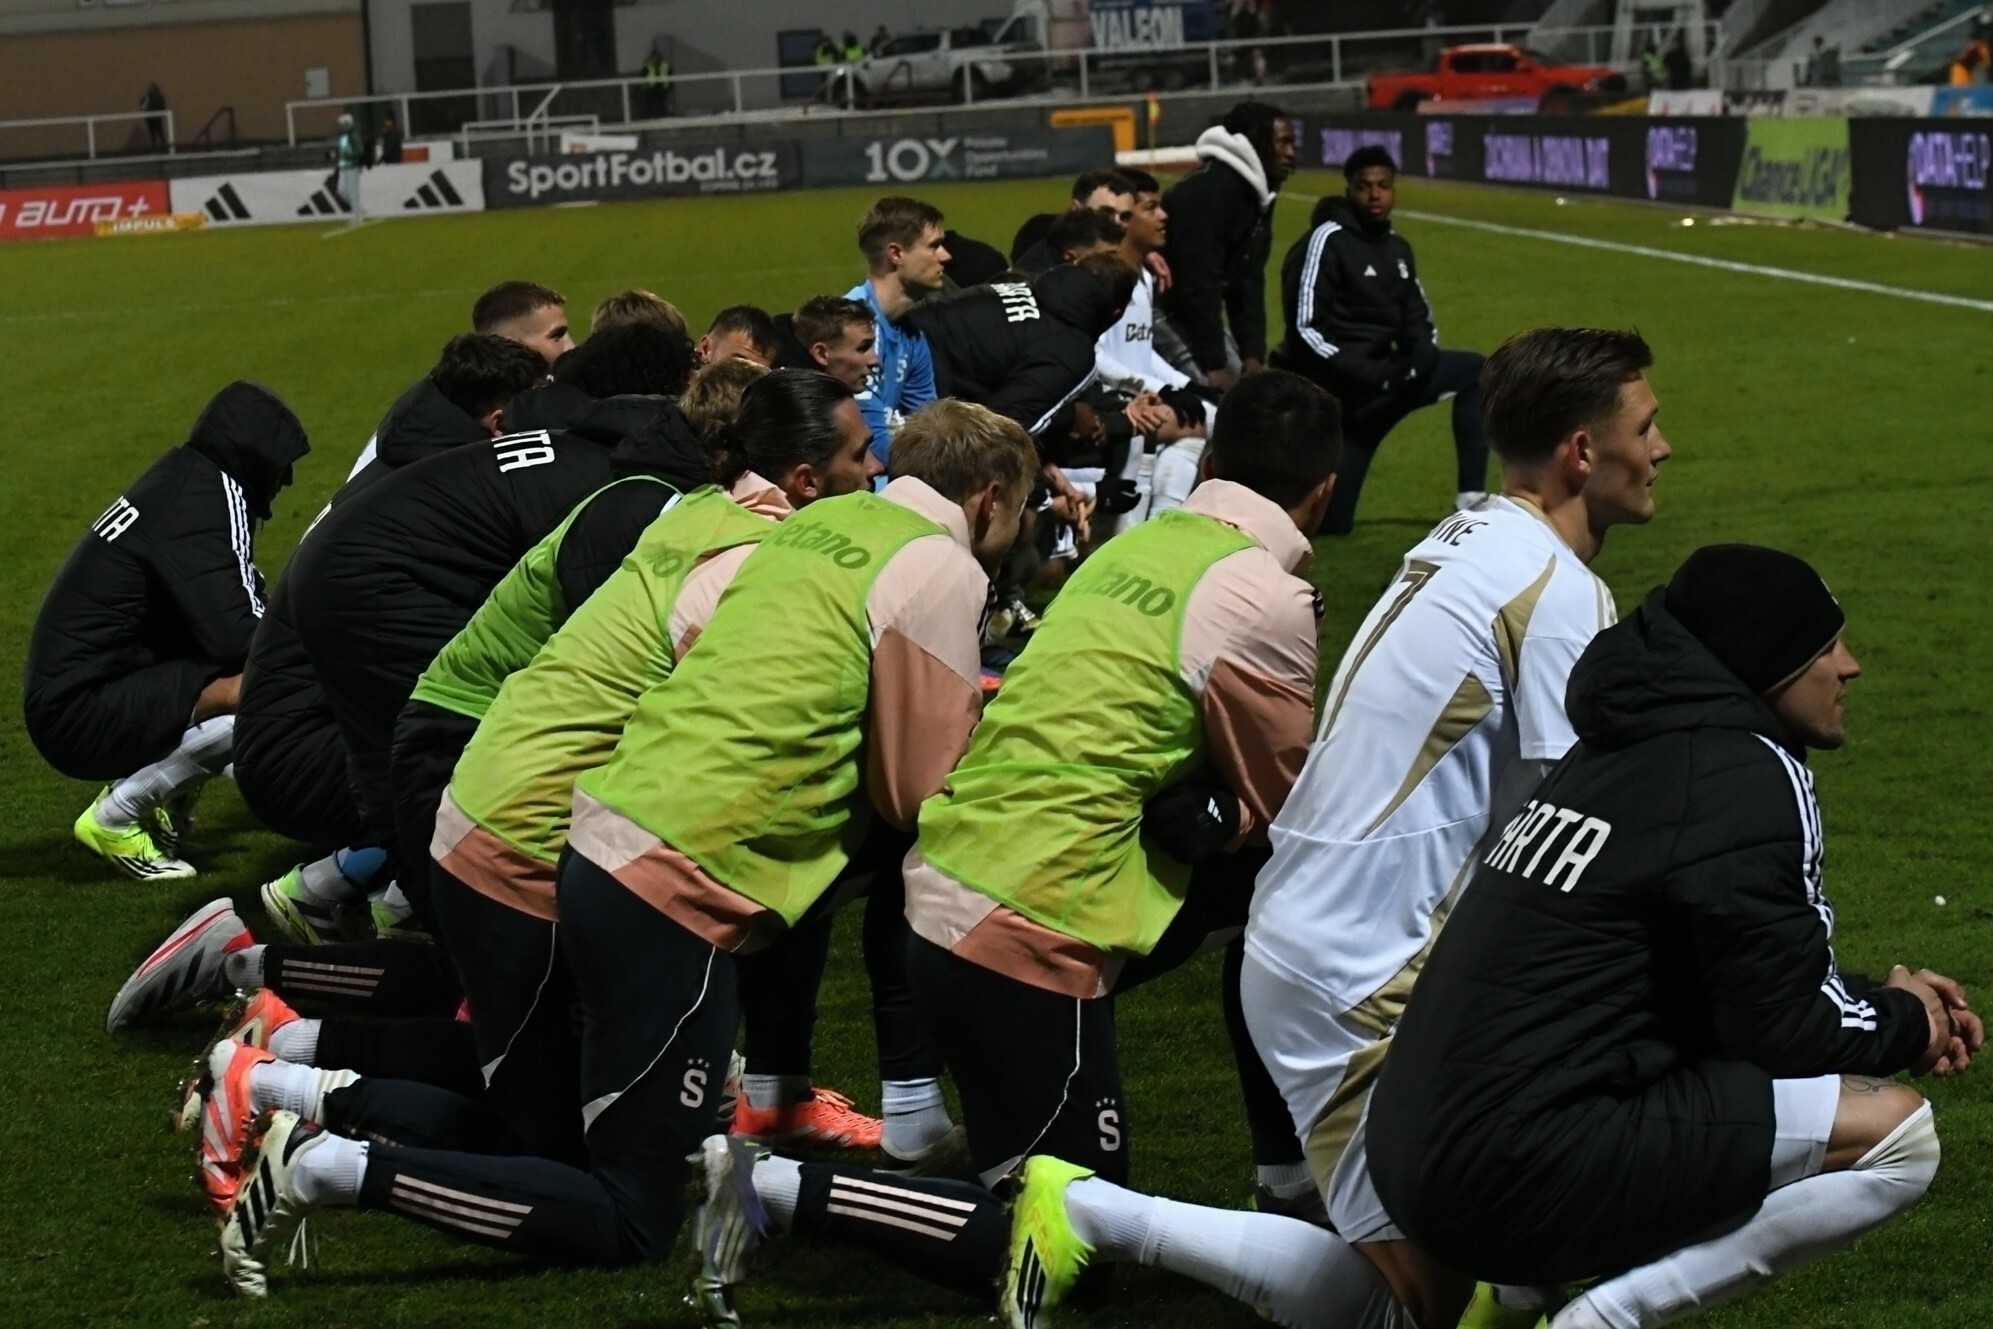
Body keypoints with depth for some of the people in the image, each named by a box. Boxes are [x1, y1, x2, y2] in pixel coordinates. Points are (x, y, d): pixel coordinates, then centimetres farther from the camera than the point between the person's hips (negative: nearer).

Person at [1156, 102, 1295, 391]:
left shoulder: (1257, 194, 7)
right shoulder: (1207, 191, -24)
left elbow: (1248, 281, 8)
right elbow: (1198, 282, -27)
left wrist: (1252, 356, 0)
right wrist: (1214, 365, -25)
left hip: (1197, 312, 11)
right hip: (1160, 309, -11)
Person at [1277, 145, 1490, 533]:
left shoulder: (1397, 248, 12)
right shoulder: (1327, 241, -13)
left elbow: (1419, 321, 15)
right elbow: (1306, 330, -19)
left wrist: (1420, 359, -8)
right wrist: (1373, 374, -23)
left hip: (1379, 378, 7)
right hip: (1337, 390, -7)